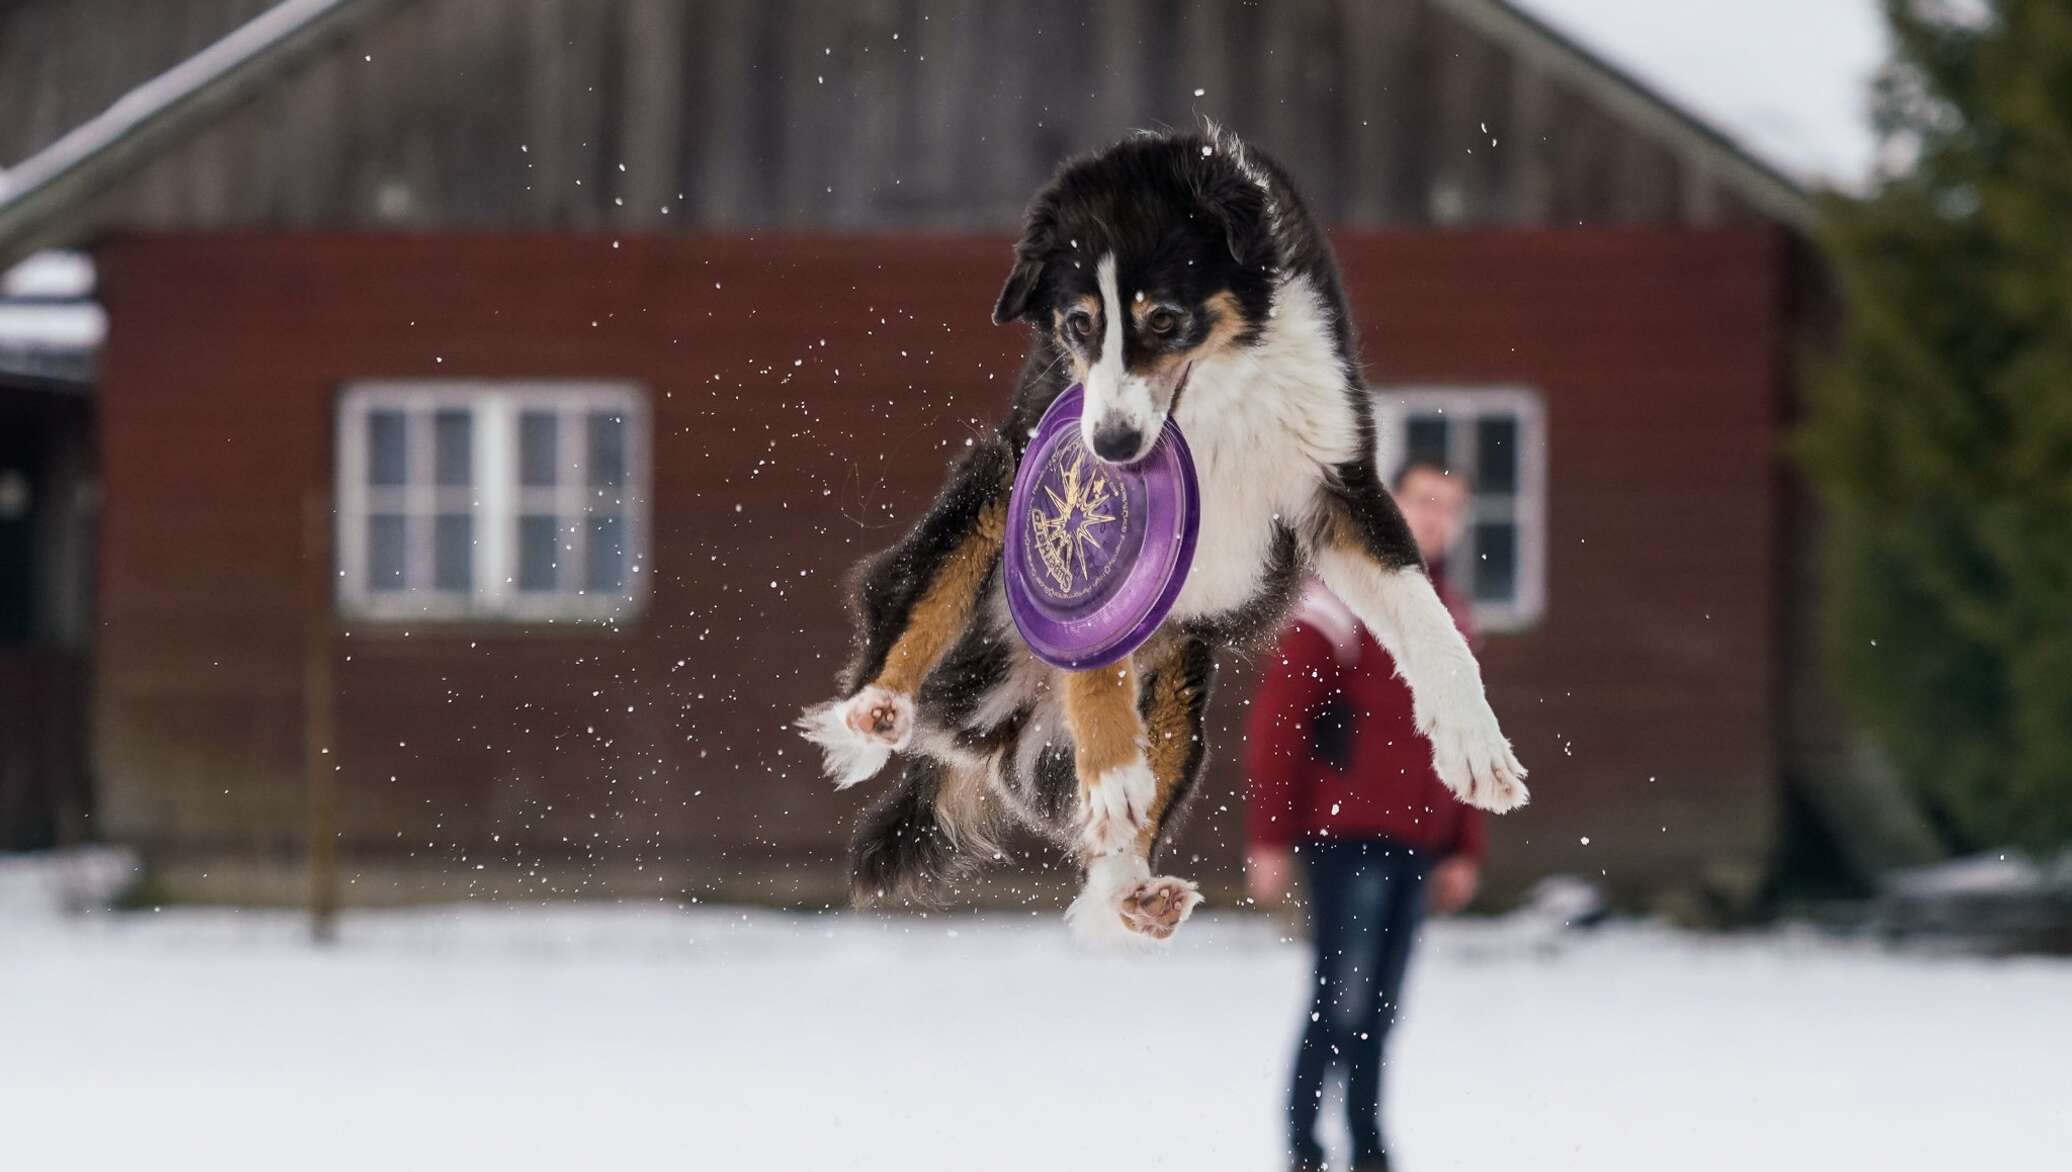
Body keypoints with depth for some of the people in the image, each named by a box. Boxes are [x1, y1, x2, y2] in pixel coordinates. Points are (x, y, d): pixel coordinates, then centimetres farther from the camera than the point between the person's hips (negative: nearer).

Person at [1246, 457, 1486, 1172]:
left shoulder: (1450, 620, 15)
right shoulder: (1344, 598, -7)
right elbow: (1276, 720, -10)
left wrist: (1464, 848, 15)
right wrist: (1268, 838, -13)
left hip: (1417, 845, 6)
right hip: (1349, 838, -6)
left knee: (1381, 1008, 8)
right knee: (1341, 1001, -9)